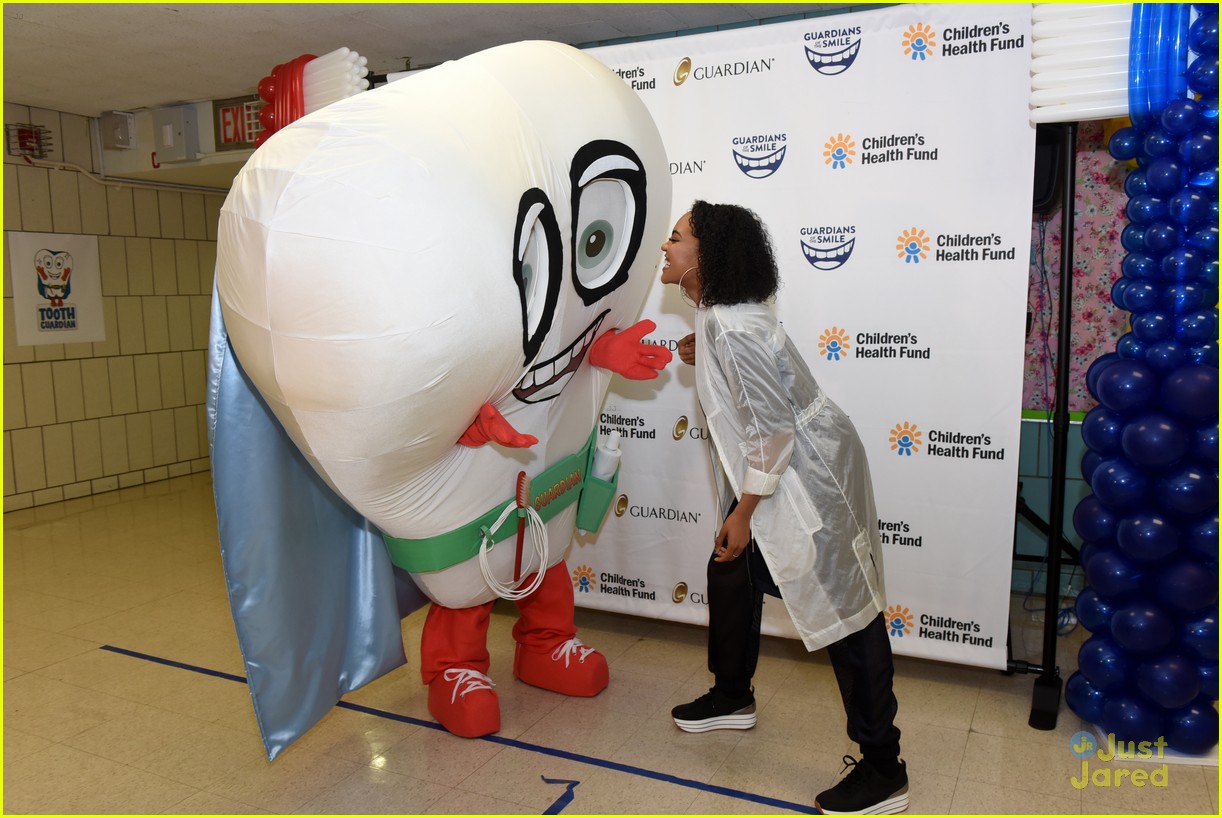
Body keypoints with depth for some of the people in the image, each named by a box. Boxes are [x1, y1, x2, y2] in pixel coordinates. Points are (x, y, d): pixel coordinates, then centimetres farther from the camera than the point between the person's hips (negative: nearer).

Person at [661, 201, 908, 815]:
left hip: (807, 479, -10)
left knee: (844, 612, -3)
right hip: (779, 471, 11)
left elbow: (773, 430, -25)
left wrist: (742, 515, -18)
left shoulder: (729, 330, -25)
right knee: (730, 573, 19)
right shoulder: (718, 316, 5)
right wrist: (701, 360, 5)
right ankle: (732, 698, 40)